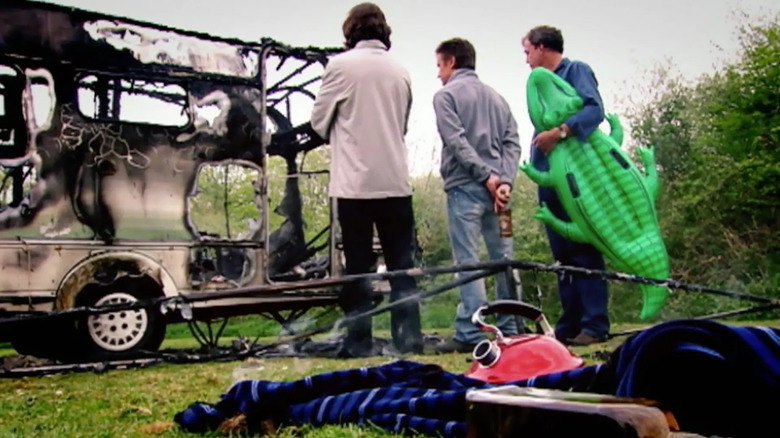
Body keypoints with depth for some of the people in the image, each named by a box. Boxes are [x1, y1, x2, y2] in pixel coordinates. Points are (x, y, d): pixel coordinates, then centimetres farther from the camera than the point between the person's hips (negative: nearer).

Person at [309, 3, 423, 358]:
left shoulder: (341, 65, -4)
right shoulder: (400, 72, 10)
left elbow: (319, 121, 3)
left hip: (355, 182, -3)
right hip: (396, 181, 4)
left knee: (358, 265, 2)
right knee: (401, 265, 7)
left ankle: (359, 342, 4)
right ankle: (409, 338, 8)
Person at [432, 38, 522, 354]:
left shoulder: (446, 95, 1)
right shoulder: (496, 96, 19)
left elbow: (456, 141, -13)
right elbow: (512, 142, 7)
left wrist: (486, 175, -13)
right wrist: (504, 180, -3)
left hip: (464, 187, -6)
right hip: (495, 187, 6)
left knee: (467, 260, -6)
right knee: (503, 258, 8)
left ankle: (470, 333, -7)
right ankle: (510, 329, 13)